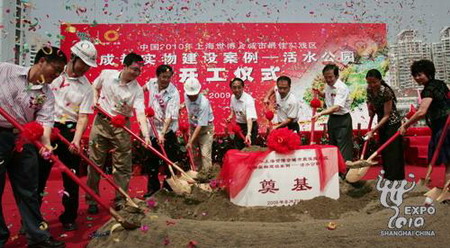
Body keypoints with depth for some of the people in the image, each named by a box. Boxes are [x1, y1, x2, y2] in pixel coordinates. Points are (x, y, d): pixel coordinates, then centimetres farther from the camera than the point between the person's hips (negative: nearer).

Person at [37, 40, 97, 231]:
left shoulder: (86, 87, 0)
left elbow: (83, 116, -6)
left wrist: (76, 140, -19)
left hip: (69, 131, 0)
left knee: (71, 175, 5)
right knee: (38, 173, 6)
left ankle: (69, 218, 22)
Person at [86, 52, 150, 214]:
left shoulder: (137, 90, -11)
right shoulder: (106, 74, -5)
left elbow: (140, 113, -21)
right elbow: (95, 87, 17)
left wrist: (146, 135, -34)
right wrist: (95, 100, -2)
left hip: (122, 126, -1)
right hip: (101, 121, 1)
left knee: (122, 166, 2)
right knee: (95, 162, 5)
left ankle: (120, 201, 16)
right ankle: (92, 200, 19)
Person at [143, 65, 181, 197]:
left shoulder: (173, 93, -20)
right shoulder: (152, 82, -2)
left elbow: (170, 116, -27)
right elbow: (145, 87, 27)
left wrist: (162, 133, -34)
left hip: (167, 130, -5)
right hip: (153, 128, 6)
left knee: (169, 160, 2)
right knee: (152, 160, 13)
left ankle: (168, 187, 16)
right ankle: (152, 187, 25)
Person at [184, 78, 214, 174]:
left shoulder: (203, 103, -31)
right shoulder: (186, 96, -11)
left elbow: (201, 125, -29)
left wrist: (190, 142, -29)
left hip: (205, 128, -6)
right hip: (193, 126, 6)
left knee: (205, 154, -11)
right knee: (193, 152, 10)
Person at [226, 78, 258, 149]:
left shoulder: (248, 99, -27)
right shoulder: (233, 97, -6)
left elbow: (250, 118, -39)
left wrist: (248, 134, -52)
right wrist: (231, 116, -4)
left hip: (250, 127, -6)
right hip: (239, 126, 6)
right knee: (237, 149, 14)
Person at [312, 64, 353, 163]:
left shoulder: (342, 88, -23)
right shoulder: (328, 85, 4)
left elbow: (336, 107, -34)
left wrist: (320, 113, -45)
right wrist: (319, 93, 5)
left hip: (342, 119, -9)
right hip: (332, 118, 9)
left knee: (344, 148, -7)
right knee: (332, 145, 17)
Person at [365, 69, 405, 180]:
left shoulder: (386, 92, -25)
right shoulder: (369, 90, -5)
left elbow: (387, 115, -23)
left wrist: (373, 130, -27)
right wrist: (370, 109, -9)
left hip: (392, 124, -7)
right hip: (382, 124, 7)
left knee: (393, 154, -7)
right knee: (384, 153, 12)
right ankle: (387, 178, 22)